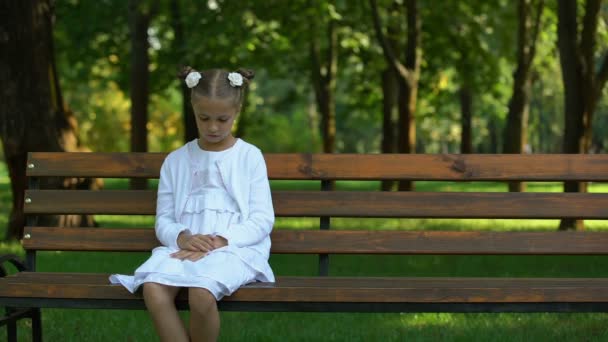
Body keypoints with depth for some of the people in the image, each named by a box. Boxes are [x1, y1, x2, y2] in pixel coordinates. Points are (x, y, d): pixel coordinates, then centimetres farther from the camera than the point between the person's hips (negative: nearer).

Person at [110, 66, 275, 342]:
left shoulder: (250, 157, 6)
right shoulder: (175, 161, 15)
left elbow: (262, 220, 0)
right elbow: (163, 220, 13)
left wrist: (219, 241, -14)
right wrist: (182, 238, -11)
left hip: (234, 248, -3)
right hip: (184, 248, 3)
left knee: (201, 293, -36)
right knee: (153, 290, -31)